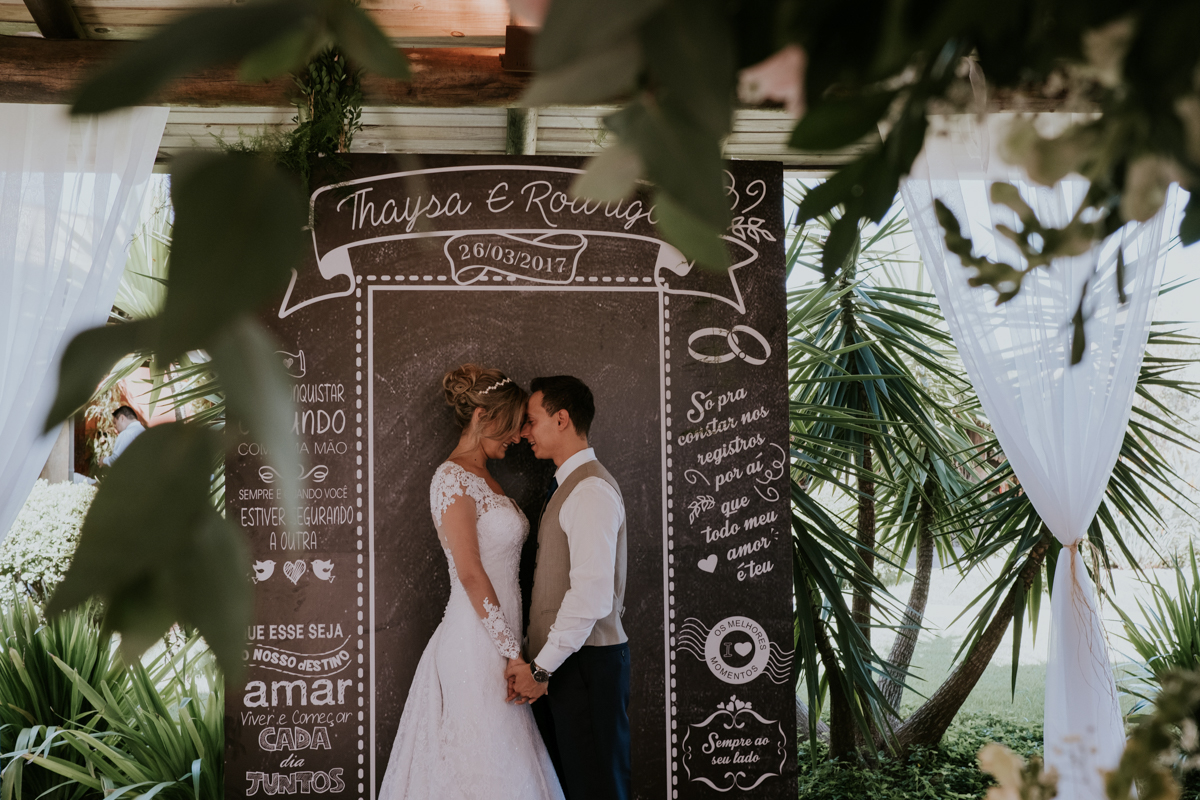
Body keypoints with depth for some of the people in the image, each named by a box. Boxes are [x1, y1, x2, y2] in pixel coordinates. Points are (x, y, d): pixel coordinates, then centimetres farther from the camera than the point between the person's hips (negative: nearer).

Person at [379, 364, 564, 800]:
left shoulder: (483, 479, 16)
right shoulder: (453, 478, -12)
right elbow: (470, 574, -18)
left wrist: (514, 648, 12)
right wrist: (512, 652, -16)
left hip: (497, 633, 9)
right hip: (477, 644, -9)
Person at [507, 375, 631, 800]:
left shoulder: (591, 490, -15)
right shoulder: (569, 486, 17)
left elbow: (591, 595, -23)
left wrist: (540, 667, -18)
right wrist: (539, 665, 11)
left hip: (586, 664, -10)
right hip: (558, 661, 10)